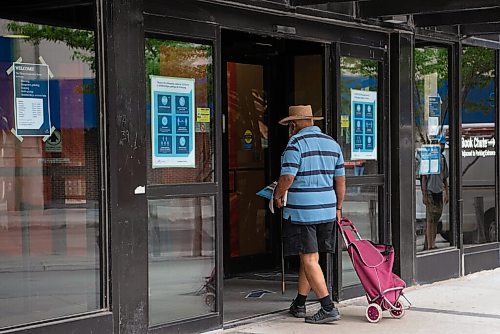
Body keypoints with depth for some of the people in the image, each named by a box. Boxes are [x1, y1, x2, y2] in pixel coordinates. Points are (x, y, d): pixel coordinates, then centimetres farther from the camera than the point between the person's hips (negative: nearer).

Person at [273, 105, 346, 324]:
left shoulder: (296, 143, -9)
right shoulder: (332, 144, 12)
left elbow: (287, 177, -16)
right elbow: (340, 180, 14)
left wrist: (277, 195, 3)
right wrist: (338, 208, 22)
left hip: (301, 211, -7)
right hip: (327, 211, 7)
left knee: (309, 260, -4)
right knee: (309, 258, 15)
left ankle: (328, 308, -10)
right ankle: (299, 305, 26)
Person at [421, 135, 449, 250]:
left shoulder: (443, 158, 12)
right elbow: (424, 177, -9)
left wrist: (446, 193, 13)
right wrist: (424, 195, -13)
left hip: (439, 192, 7)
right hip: (430, 192, -7)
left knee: (436, 219, 8)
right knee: (430, 219, -7)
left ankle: (428, 244, 16)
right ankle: (429, 246, -7)